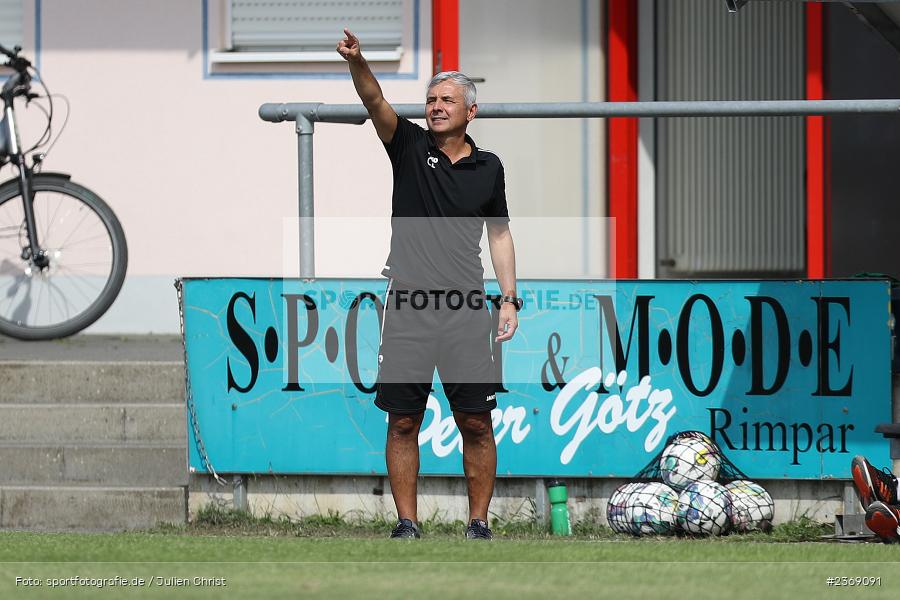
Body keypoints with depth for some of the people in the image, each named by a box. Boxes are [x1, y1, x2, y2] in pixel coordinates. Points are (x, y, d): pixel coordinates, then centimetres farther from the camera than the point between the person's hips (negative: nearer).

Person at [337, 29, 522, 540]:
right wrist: (356, 62, -32)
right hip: (407, 307, -1)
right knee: (403, 422, 2)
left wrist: (509, 298, 8)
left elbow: (499, 232, 17)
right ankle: (407, 526, 9)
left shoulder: (488, 167, 10)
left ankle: (479, 524, 9)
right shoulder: (410, 146, 4)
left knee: (476, 422, 0)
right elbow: (376, 102, -12)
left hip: (466, 308, 1)